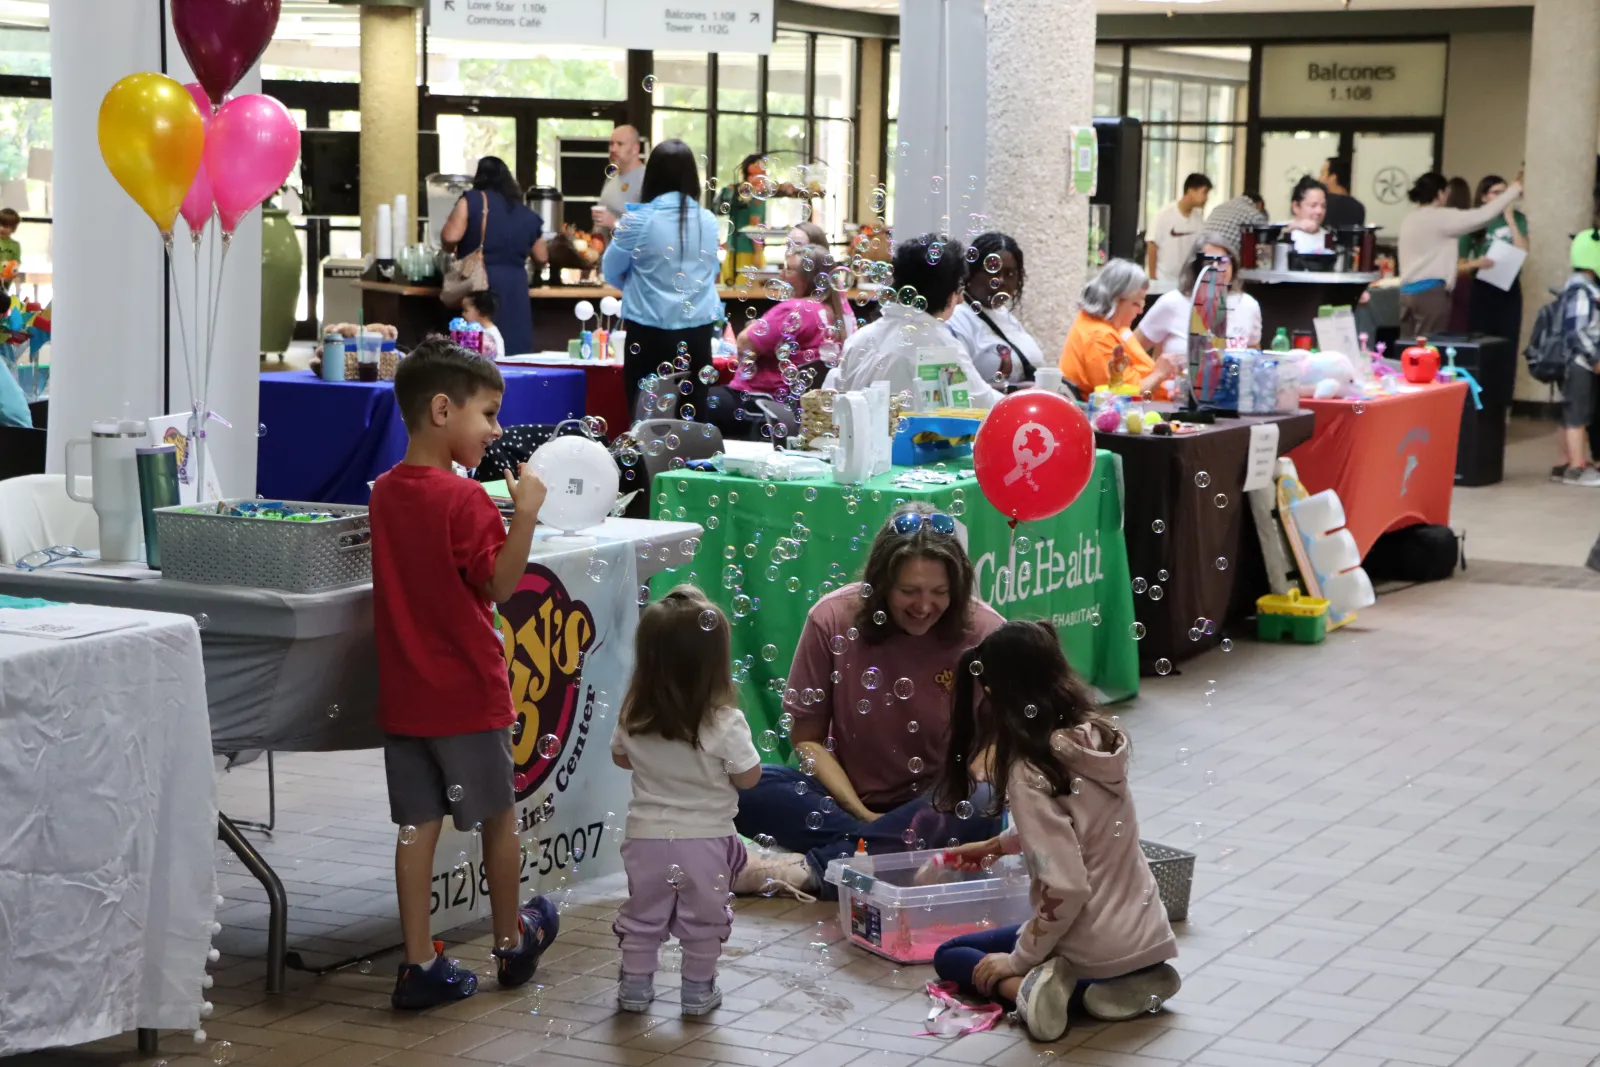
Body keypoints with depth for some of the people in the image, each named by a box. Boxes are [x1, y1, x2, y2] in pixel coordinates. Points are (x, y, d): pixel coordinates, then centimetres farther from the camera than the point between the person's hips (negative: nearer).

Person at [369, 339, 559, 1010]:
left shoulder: (384, 492, 5)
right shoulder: (462, 499, -17)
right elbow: (499, 586, -17)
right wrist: (524, 515, -23)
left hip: (402, 691, 6)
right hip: (468, 690, -6)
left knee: (417, 825, 7)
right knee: (498, 819, 12)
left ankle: (420, 964, 7)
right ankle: (512, 943, 28)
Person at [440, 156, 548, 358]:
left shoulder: (473, 201, -2)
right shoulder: (526, 214, 14)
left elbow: (450, 237, -12)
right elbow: (541, 257, 22)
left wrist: (451, 251, 10)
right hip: (514, 288, 4)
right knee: (513, 353, 6)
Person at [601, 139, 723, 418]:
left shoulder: (638, 220, -9)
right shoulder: (708, 221, 2)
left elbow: (611, 271, 5)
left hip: (650, 334, -3)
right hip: (698, 332, 3)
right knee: (692, 416, 7)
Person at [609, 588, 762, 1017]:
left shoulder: (634, 718, -9)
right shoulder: (725, 723, -21)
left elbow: (621, 758, 10)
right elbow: (748, 777, -10)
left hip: (647, 836, 3)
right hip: (705, 840, -3)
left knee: (642, 914, 18)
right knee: (703, 919, 14)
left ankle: (635, 985, 25)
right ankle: (698, 990, 22)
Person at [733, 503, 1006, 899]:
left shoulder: (982, 632, -12)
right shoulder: (833, 619, -8)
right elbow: (807, 737, -1)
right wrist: (862, 815, -13)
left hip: (937, 806, -1)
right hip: (844, 801, 1)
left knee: (979, 811, -36)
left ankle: (808, 868, -33)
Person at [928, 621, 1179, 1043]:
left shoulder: (1029, 772, -20)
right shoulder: (1097, 736, 2)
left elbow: (1065, 888, -24)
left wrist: (1017, 961, -11)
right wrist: (993, 845, 34)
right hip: (1146, 933, 6)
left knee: (949, 955, 19)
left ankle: (1027, 983, -9)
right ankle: (1129, 981, 9)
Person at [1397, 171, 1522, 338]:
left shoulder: (1409, 220, 14)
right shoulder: (1441, 217, -9)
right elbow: (1482, 215, -9)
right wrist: (1514, 191, 1)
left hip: (1407, 292, 8)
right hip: (1431, 292, -8)